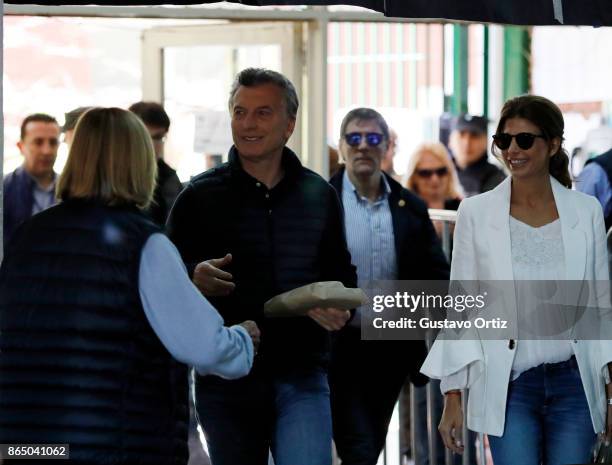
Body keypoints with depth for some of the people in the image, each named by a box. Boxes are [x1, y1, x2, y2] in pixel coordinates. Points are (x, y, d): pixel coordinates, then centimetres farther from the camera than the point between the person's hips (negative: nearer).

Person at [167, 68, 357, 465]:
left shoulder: (320, 195, 10)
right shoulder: (200, 197, 3)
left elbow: (342, 275, 20)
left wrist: (338, 308, -3)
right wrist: (194, 279, -20)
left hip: (301, 377, 0)